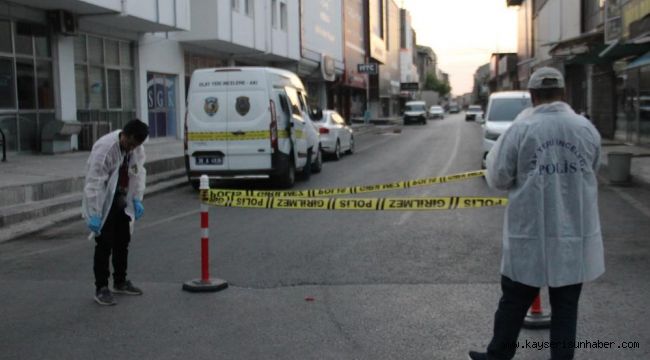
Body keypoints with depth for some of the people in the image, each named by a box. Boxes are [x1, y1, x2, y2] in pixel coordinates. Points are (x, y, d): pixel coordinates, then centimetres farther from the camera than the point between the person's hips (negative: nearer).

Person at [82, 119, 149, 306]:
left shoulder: (137, 148, -7)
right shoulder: (104, 148, -27)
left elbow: (139, 172, 6)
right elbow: (94, 183, -27)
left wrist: (137, 199, -2)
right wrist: (94, 214, -28)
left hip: (122, 201, 7)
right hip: (103, 202, -7)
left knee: (123, 241, 13)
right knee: (104, 244, -6)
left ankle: (120, 282, 27)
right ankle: (101, 288, 2)